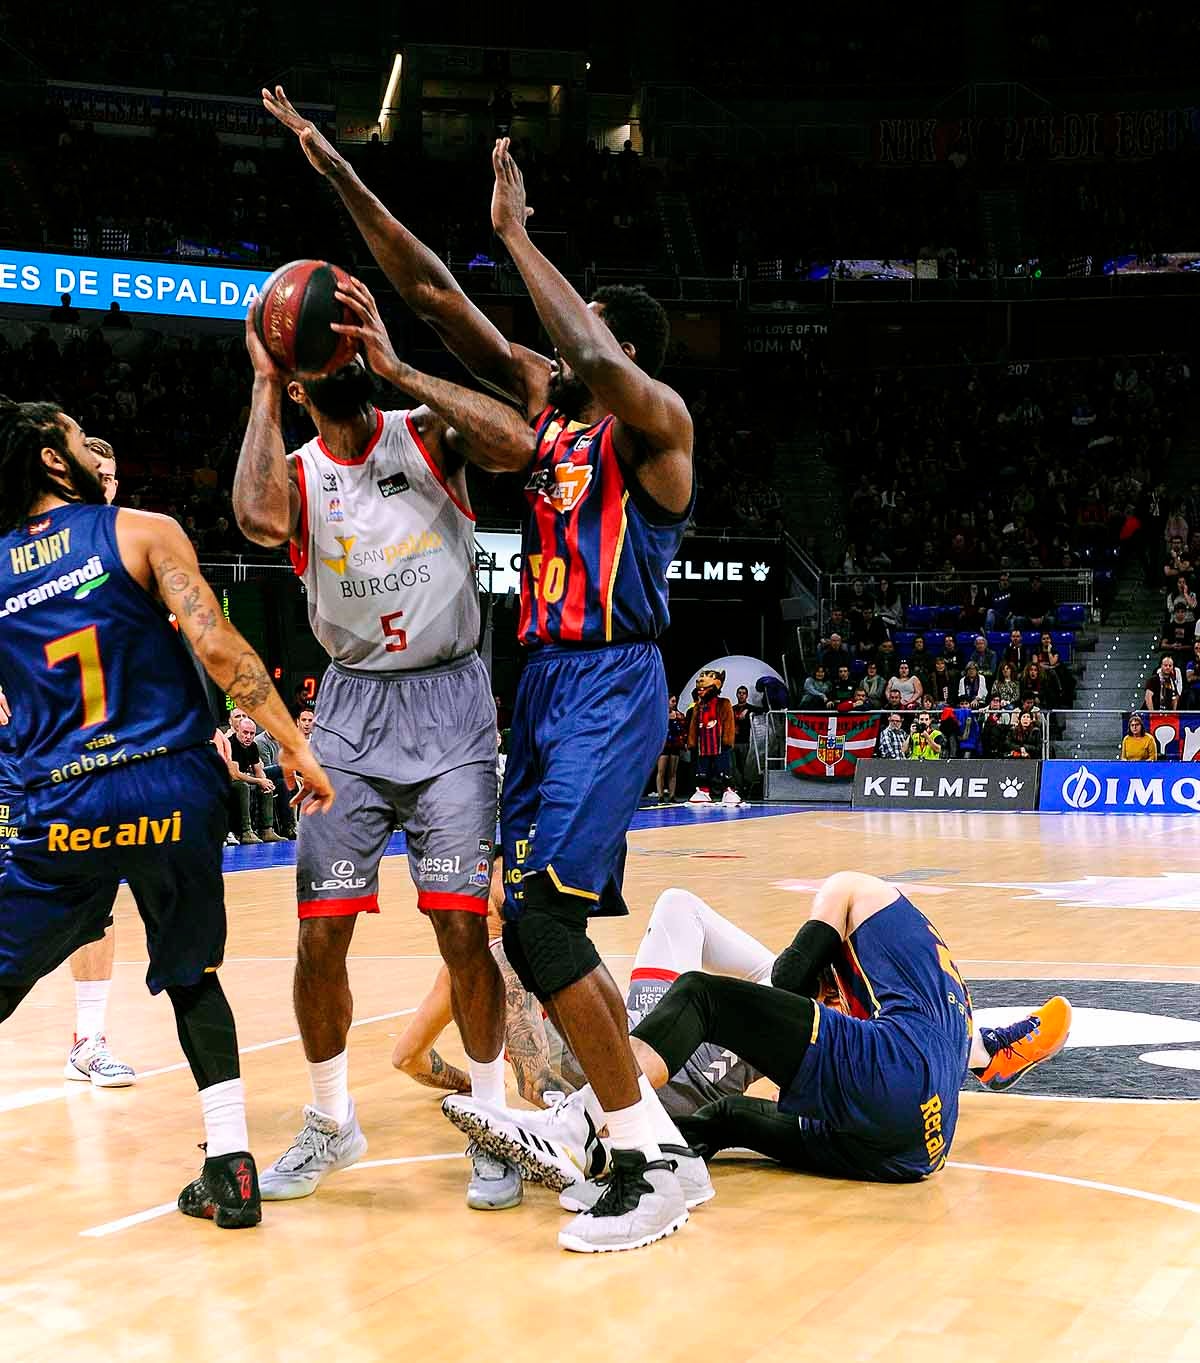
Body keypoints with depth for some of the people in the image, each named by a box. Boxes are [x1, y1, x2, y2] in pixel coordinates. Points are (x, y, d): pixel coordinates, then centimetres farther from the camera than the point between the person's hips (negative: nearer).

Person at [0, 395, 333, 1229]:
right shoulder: (144, 533, 0)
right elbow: (217, 646, -10)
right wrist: (296, 746, -7)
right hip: (174, 790, -1)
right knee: (190, 974, 16)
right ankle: (230, 1168, 11)